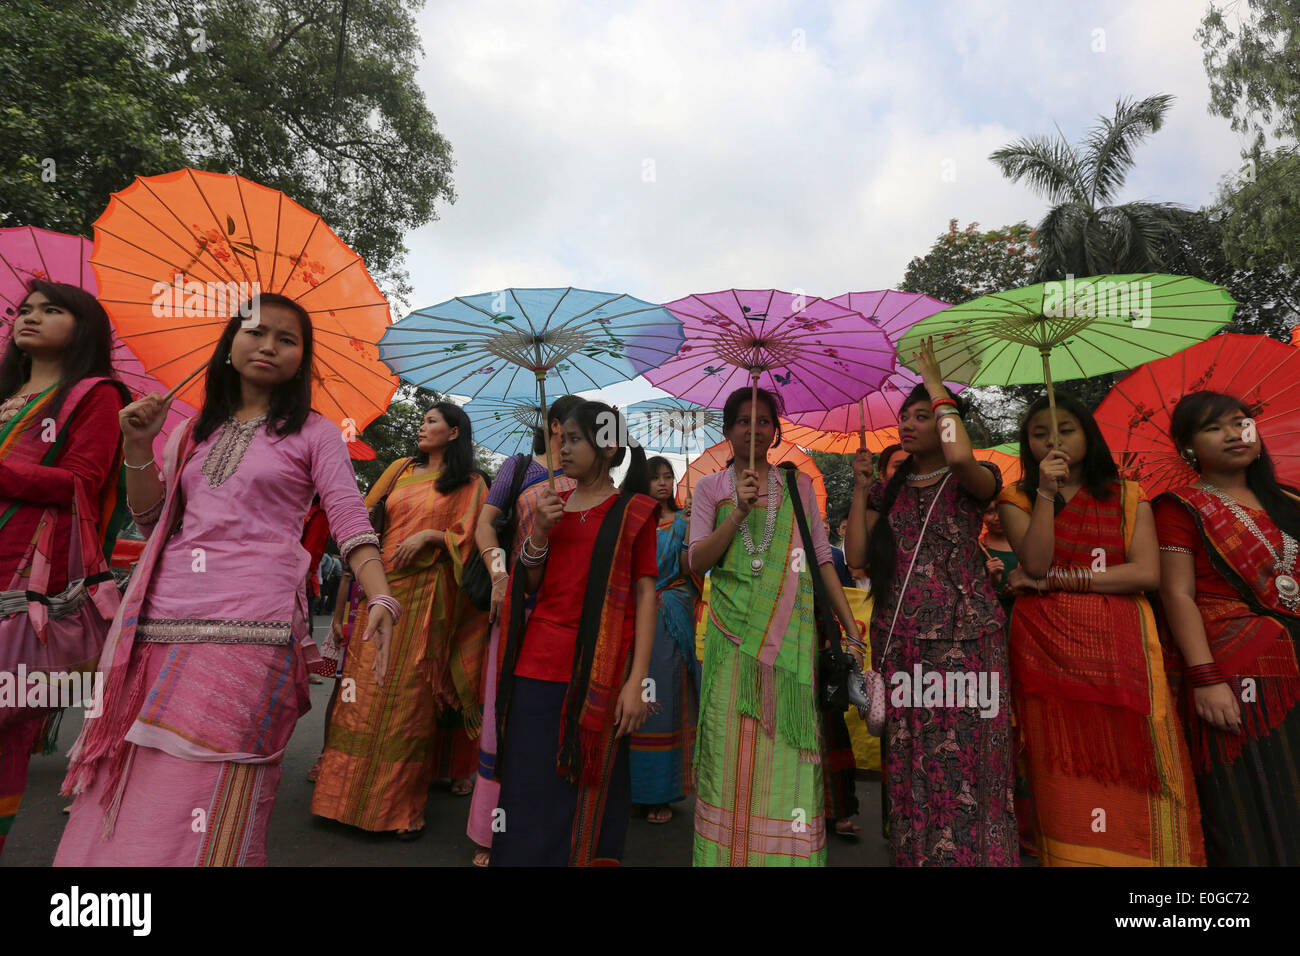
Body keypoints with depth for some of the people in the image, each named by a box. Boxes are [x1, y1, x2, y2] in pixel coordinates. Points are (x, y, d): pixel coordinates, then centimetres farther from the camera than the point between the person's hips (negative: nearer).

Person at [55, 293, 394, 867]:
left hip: (249, 626, -5)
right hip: (160, 621, 5)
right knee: (122, 797, 8)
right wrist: (138, 448, 4)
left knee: (208, 808, -6)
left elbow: (351, 523, -3)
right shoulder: (195, 430, 19)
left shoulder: (313, 433, 5)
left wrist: (380, 597, -18)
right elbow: (152, 520, 19)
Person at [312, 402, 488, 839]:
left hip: (424, 594, -4)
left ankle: (402, 806, 9)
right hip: (381, 585, 4)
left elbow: (469, 537, 0)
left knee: (409, 692, -2)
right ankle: (351, 791, 16)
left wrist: (430, 535, -14)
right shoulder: (401, 470, 17)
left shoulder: (470, 485, 4)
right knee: (365, 686, 4)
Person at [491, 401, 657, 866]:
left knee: (587, 795, 6)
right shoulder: (553, 504, 14)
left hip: (599, 671, -4)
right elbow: (530, 587, 14)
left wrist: (636, 682, -11)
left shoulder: (633, 511, 1)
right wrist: (538, 531, -3)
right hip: (537, 665, 4)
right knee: (529, 791, 8)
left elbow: (645, 595, -4)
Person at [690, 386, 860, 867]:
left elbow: (823, 561, 9)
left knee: (790, 751, 1)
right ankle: (729, 853, 17)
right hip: (734, 636, -1)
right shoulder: (711, 488, 8)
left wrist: (852, 631, 2)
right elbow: (697, 561, -1)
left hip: (792, 637, 1)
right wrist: (739, 512, -14)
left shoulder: (798, 486, 11)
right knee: (732, 750, 1)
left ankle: (788, 853, 17)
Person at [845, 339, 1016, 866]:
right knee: (907, 763, 7)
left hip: (963, 635, -3)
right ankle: (912, 851, 21)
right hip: (898, 636, 4)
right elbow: (856, 555, 4)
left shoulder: (973, 481, 3)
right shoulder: (888, 489, 14)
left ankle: (970, 851, 13)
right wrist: (861, 487, 4)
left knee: (964, 759, -4)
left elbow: (961, 457, -24)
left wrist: (938, 389, -12)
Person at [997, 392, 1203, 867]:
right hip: (1048, 646, -1)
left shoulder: (1128, 497, 11)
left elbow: (1148, 573, -3)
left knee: (1128, 769, -3)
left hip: (1119, 648, 1)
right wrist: (1046, 492, -12)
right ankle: (1069, 856, 11)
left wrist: (1054, 580, -7)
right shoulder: (1017, 499, 9)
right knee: (1066, 776, 0)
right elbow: (1035, 563, -7)